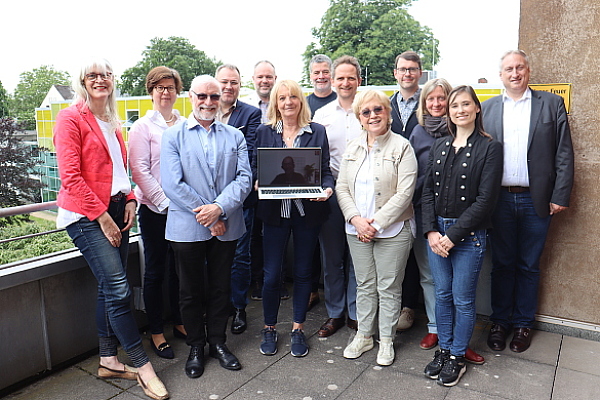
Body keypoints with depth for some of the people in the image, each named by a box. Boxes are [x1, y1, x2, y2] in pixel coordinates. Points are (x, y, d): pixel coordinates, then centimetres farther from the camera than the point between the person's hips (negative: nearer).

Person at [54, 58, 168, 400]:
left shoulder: (112, 124, 17)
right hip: (86, 214, -7)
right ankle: (142, 365, 2)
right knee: (119, 288, -10)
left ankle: (109, 360, 22)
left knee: (111, 289, 10)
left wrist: (129, 200, 3)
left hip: (115, 210, 7)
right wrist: (102, 215, -14)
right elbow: (71, 177, -12)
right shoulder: (71, 118, -6)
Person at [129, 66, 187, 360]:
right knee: (155, 271, 6)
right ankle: (156, 333, 19)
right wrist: (165, 201, -14)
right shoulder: (143, 126, -2)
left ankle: (179, 322, 29)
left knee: (179, 268, 14)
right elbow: (139, 170, -8)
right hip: (154, 209, -4)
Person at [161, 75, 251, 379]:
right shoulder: (173, 136, 0)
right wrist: (206, 216, -14)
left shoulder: (235, 137, 7)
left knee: (221, 288, 14)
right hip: (187, 227, -2)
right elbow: (172, 184, -10)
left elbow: (244, 178, -3)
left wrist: (220, 208, -18)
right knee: (191, 291, 11)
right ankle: (196, 346, 30)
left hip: (226, 226, 2)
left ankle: (217, 342, 32)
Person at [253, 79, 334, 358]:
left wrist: (327, 188, -16)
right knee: (272, 274, 3)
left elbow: (325, 171, 4)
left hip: (308, 212, 1)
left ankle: (298, 329, 28)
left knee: (303, 272, 11)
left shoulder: (317, 131, 5)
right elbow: (255, 168, 8)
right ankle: (269, 328, 25)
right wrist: (257, 183, -13)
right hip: (275, 212, 0)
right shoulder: (264, 132, 6)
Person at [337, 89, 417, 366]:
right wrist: (356, 219, -9)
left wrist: (377, 223, -16)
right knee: (364, 285, 15)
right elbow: (341, 187, 6)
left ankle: (386, 340, 25)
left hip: (393, 230, -4)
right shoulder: (353, 148, 9)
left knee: (389, 288, 7)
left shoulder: (401, 147, -6)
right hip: (357, 229, 4)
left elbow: (404, 193, -13)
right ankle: (364, 335, 31)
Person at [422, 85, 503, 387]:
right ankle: (444, 349, 30)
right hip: (437, 232, 4)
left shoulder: (489, 148, -6)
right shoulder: (439, 146, 9)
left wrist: (453, 235, -15)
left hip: (469, 234, -4)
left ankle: (458, 357, 24)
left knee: (462, 299, 5)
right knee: (442, 294, 13)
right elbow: (427, 191, 6)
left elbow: (486, 199, -12)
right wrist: (431, 231, -6)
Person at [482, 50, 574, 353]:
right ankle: (500, 321, 24)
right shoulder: (488, 108, 7)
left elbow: (564, 154, 1)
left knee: (529, 266, 10)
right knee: (501, 264, 10)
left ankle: (523, 324, 25)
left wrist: (560, 197, -6)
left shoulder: (552, 104, 4)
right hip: (499, 200, 1)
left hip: (535, 201, -1)